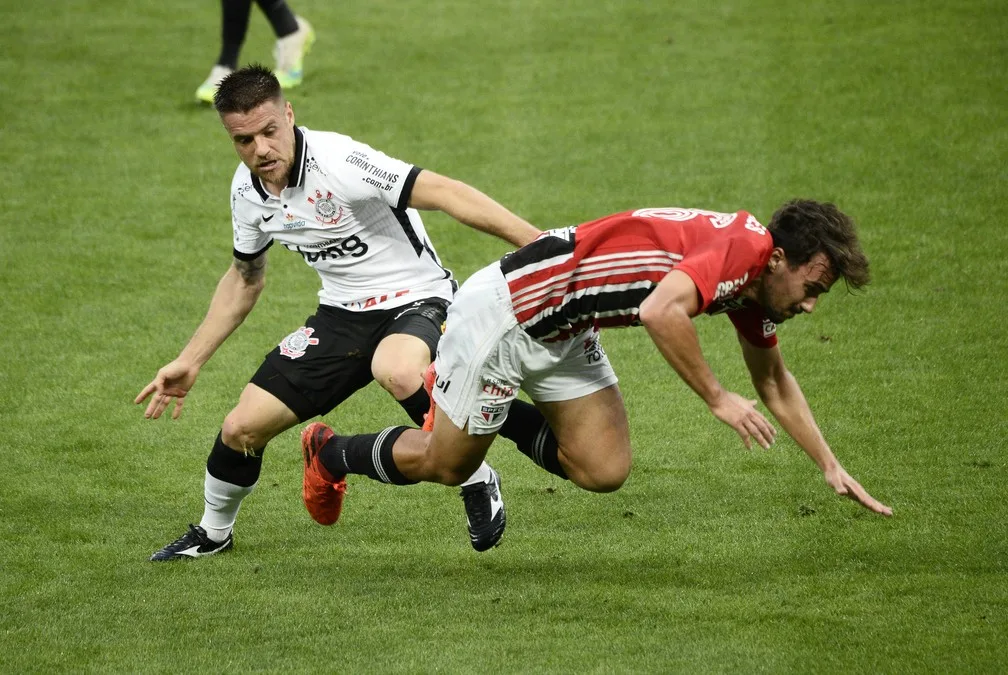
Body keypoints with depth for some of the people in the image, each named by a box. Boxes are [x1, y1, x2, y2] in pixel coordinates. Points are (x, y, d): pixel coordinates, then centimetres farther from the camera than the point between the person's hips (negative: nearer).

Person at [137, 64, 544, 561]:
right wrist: (189, 362, 16)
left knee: (396, 370, -42)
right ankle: (212, 533, 32)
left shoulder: (339, 161, -26)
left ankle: (478, 484, -18)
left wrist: (538, 243, -39)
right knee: (242, 428, 0)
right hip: (342, 313, 7)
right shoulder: (247, 190, -1)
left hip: (417, 301, -7)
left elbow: (446, 194, -31)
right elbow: (244, 278, 18)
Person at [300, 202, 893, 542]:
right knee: (444, 466, 7)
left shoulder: (756, 281, 2)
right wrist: (718, 399, -35)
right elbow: (661, 311, -45)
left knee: (605, 471, 1)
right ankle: (331, 453, 35)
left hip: (564, 332, 8)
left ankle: (486, 407, 24)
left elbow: (774, 381, 18)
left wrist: (831, 467, 17)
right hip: (505, 312, -8)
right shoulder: (743, 247, -27)